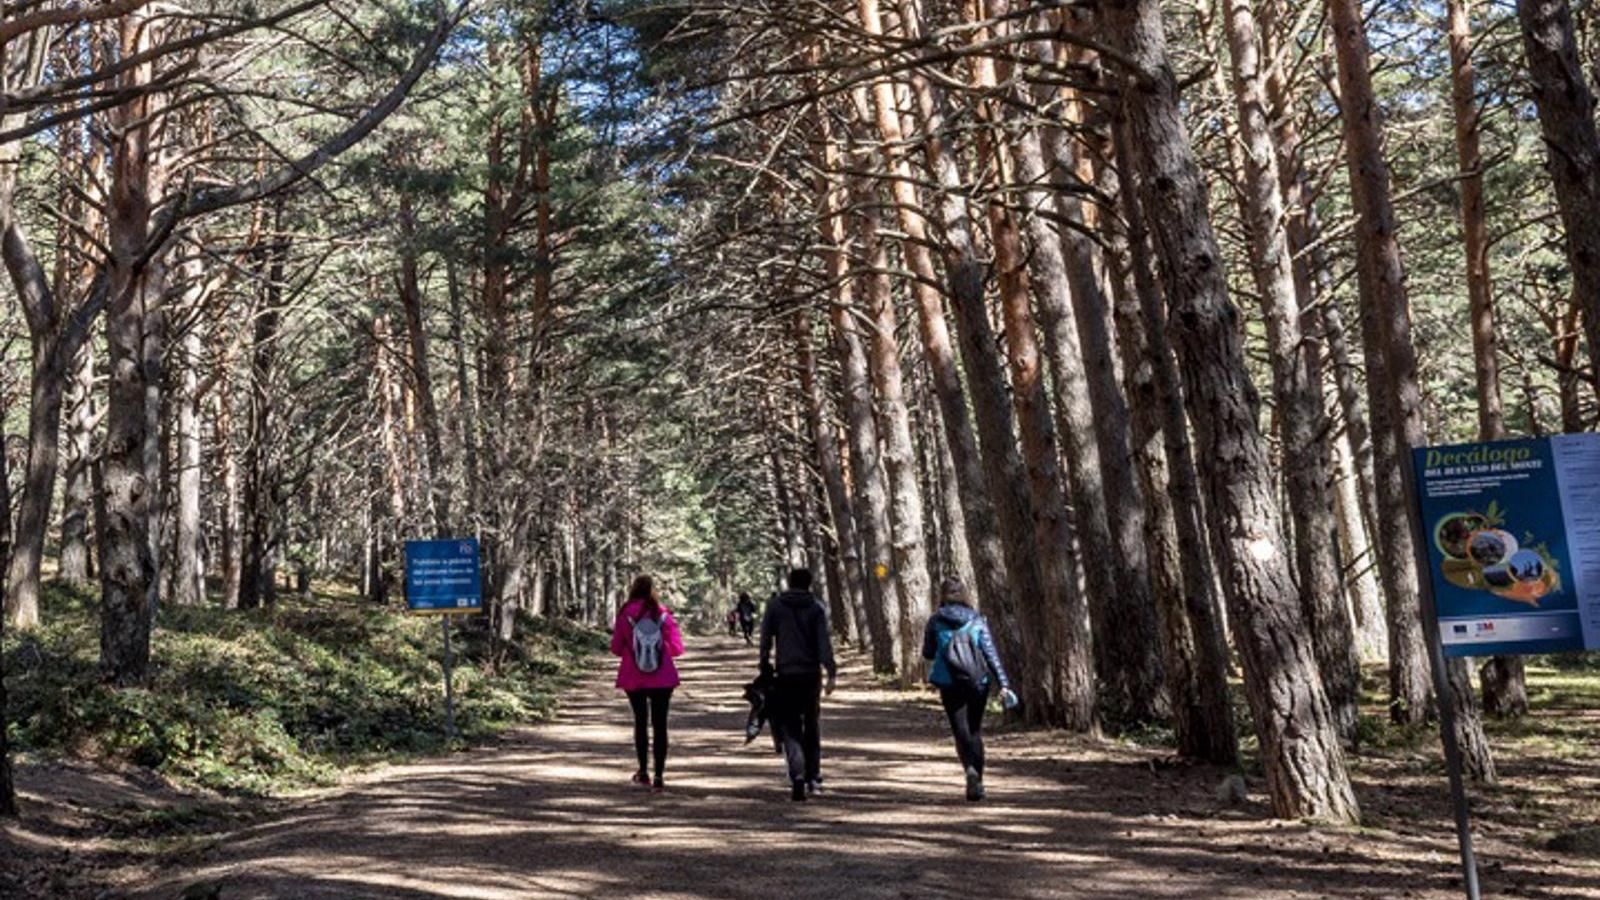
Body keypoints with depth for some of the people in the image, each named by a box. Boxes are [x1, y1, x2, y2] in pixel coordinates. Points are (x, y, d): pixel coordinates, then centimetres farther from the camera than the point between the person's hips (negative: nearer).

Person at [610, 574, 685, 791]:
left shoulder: (625, 614, -7)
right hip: (662, 678, 0)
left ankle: (643, 772, 19)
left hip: (633, 678, 0)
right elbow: (677, 648, -5)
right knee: (659, 725, 5)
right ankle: (658, 776, -1)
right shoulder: (663, 614, -6)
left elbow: (616, 648, -3)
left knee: (640, 721, 18)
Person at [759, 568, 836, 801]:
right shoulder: (816, 608, 0)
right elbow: (824, 642, -8)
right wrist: (831, 672, -10)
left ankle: (798, 776, -17)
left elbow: (766, 639, 0)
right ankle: (813, 778, 19)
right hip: (811, 675, 1)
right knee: (812, 726, 15)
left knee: (790, 728, 2)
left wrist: (765, 667, 8)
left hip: (785, 675, -1)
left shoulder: (774, 606, 2)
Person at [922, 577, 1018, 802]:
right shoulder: (977, 620, 1)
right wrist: (1003, 683, -7)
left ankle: (970, 768, -26)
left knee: (961, 731, 2)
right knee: (975, 731, 16)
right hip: (978, 682, 2)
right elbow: (991, 653, -4)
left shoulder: (935, 621, -1)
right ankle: (977, 782, 15)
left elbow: (927, 653, 5)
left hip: (949, 683, -2)